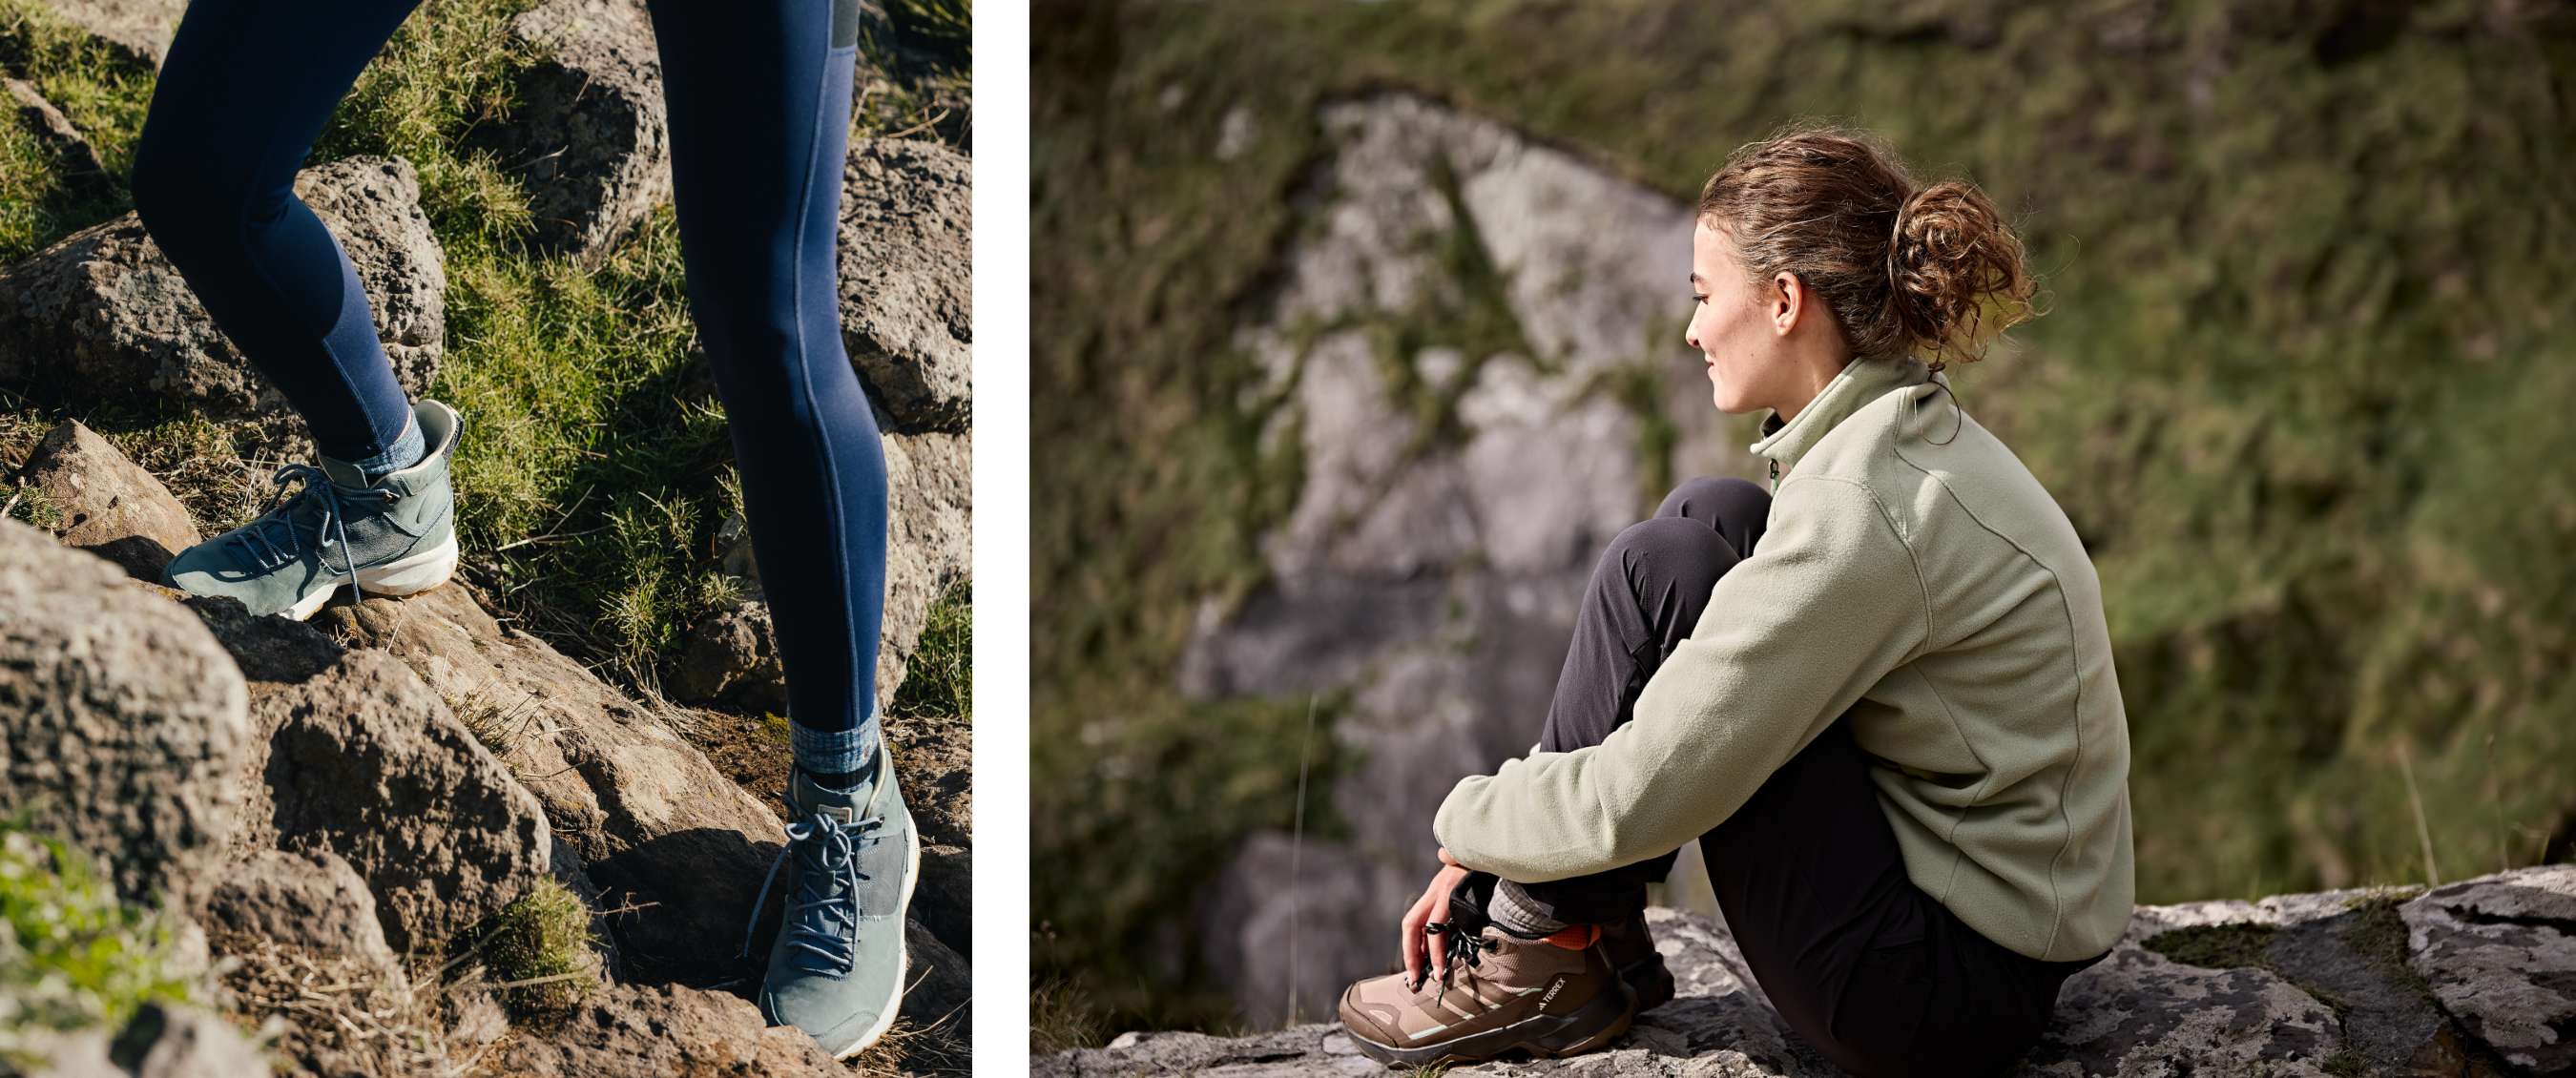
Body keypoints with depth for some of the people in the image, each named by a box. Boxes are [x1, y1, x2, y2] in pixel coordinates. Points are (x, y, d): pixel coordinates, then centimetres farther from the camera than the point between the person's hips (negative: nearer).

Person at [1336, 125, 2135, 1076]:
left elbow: (1644, 796, -22)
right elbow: (1676, 706, 15)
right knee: (1710, 519, 9)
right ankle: (1593, 934, 11)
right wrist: (1484, 855, 12)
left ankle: (1546, 960, 1)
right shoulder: (1912, 433, 9)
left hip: (1947, 988, -10)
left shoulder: (1866, 505, -23)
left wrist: (1471, 820, -1)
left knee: (1662, 566, -13)